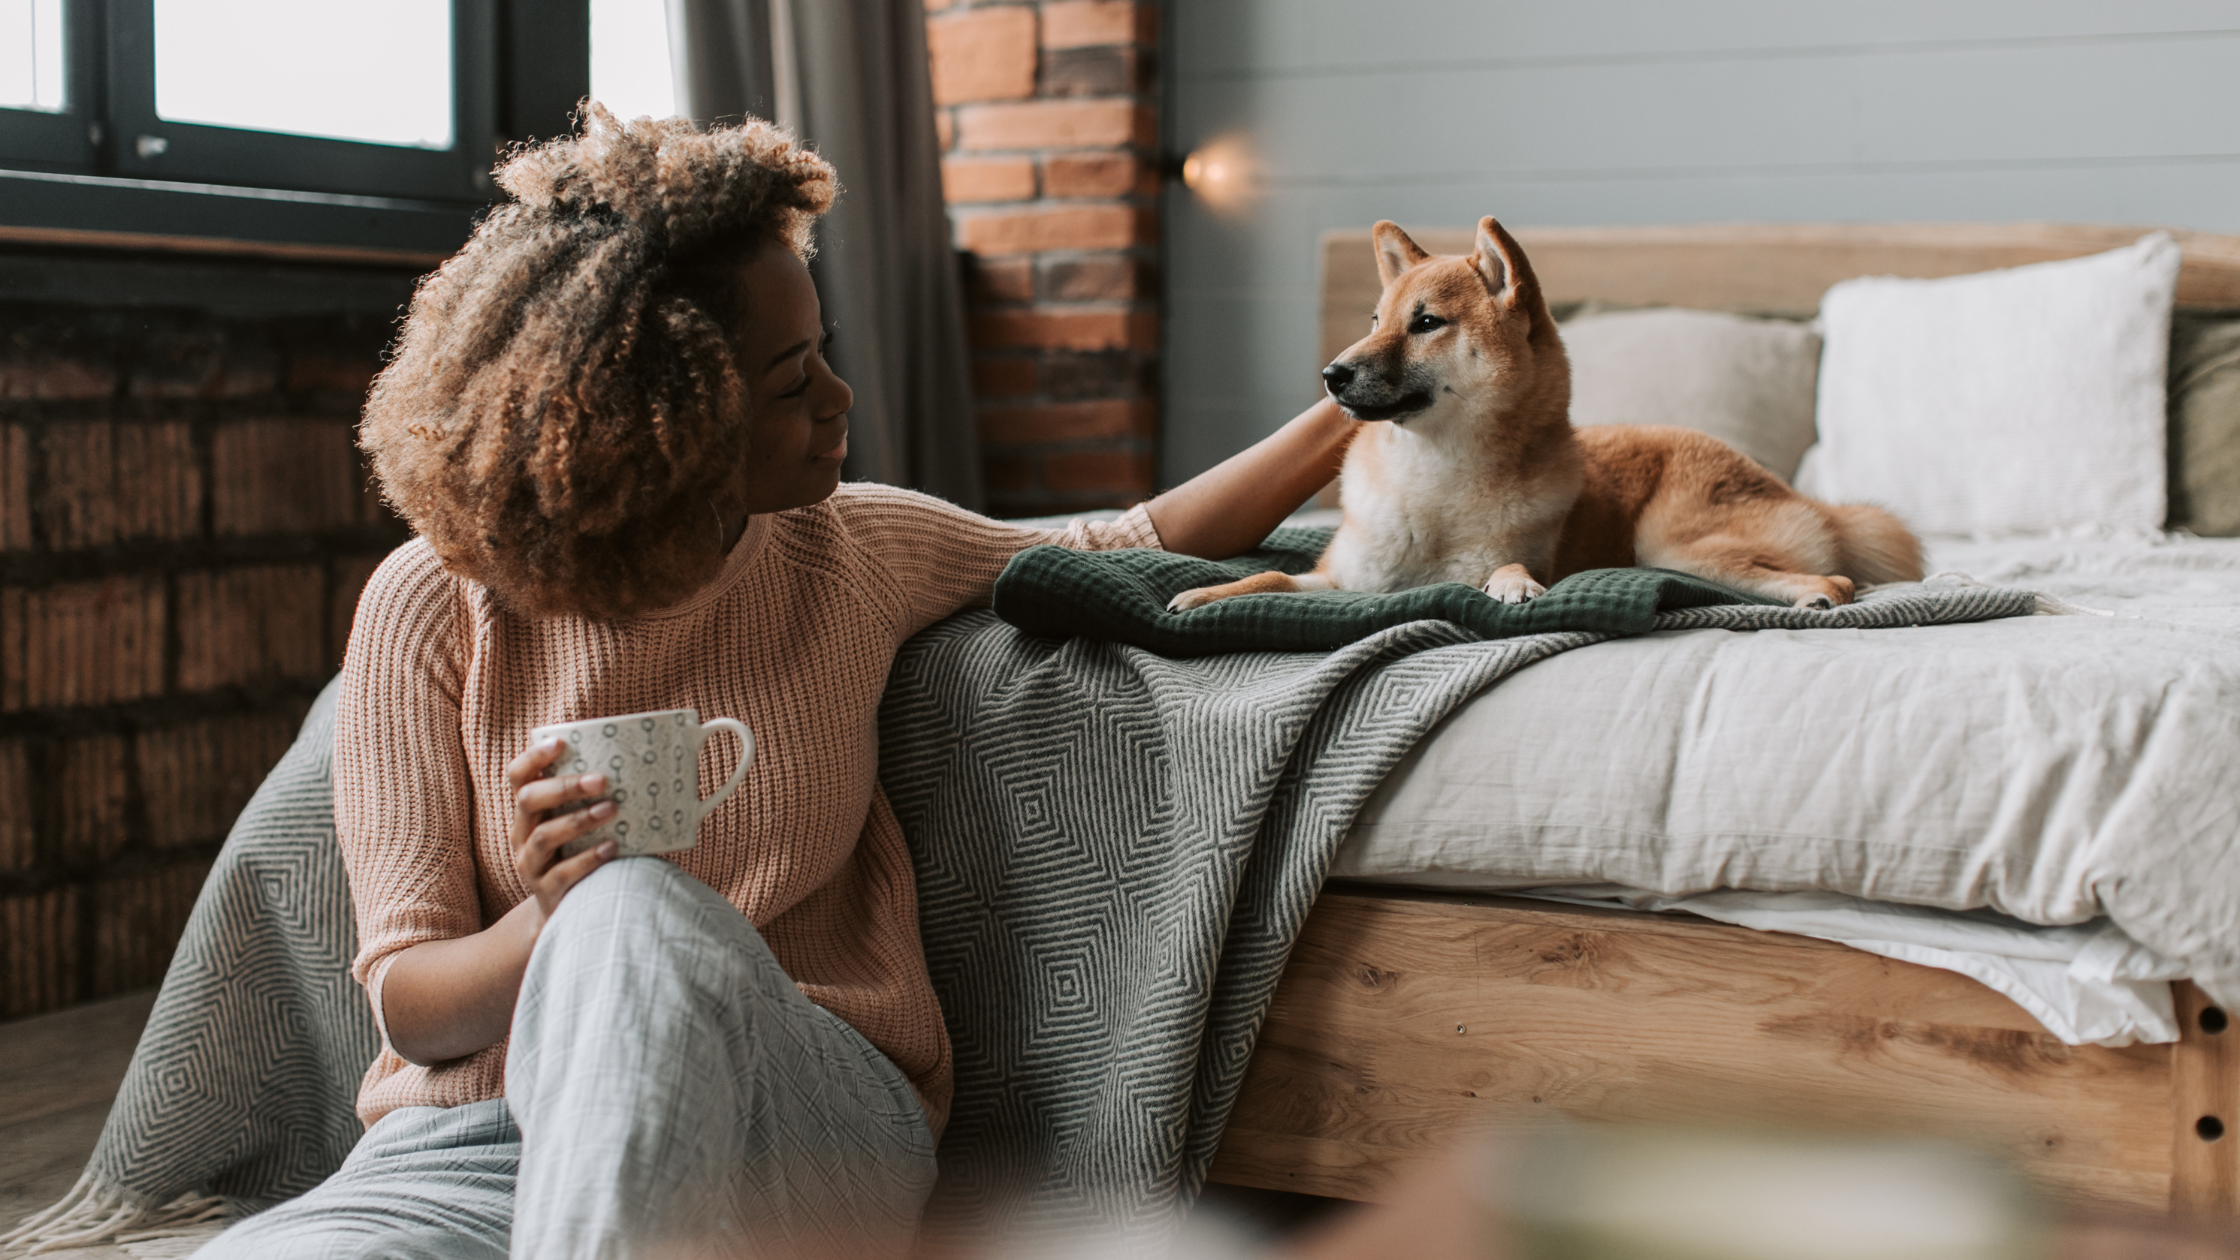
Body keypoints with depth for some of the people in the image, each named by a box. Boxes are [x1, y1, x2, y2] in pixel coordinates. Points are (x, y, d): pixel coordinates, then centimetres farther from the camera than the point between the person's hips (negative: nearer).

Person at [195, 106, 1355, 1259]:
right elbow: (409, 1004, -4)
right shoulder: (433, 606, -2)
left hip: (803, 1118, 3)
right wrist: (546, 926, -26)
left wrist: (1350, 411, 17)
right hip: (475, 1130, -2)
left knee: (641, 918, -34)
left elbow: (1131, 554, 22)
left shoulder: (847, 552, 7)